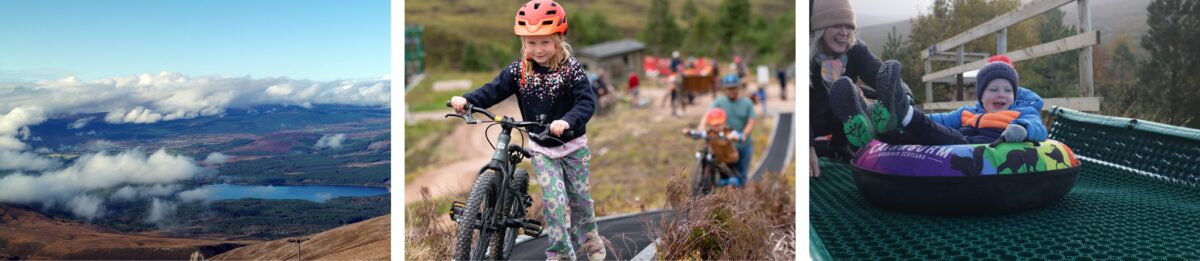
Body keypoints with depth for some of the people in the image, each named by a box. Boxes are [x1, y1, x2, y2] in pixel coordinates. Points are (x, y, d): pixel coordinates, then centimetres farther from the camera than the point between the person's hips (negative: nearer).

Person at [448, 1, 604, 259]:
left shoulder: (571, 69, -16)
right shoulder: (518, 70, -6)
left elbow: (587, 102, -25)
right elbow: (494, 90, -11)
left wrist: (568, 121, -44)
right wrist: (466, 100, -28)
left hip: (573, 145, -1)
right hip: (541, 148, 2)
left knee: (579, 195, 11)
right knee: (553, 198, -7)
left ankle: (589, 237, 38)